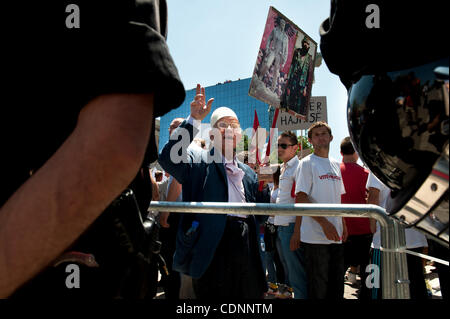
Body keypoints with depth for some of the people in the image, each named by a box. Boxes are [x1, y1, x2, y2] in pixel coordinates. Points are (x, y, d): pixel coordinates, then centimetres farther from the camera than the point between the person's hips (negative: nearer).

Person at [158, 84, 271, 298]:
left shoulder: (248, 172, 20)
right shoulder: (198, 160, 3)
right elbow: (168, 158, -18)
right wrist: (194, 119, -20)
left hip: (246, 251, 6)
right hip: (213, 249, -5)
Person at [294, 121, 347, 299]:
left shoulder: (336, 165, 16)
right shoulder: (307, 163, -5)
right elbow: (301, 198, -12)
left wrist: (342, 224, 9)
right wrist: (325, 223, -17)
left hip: (336, 235, 7)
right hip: (315, 236, -7)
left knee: (337, 284, 14)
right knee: (318, 286, 1)